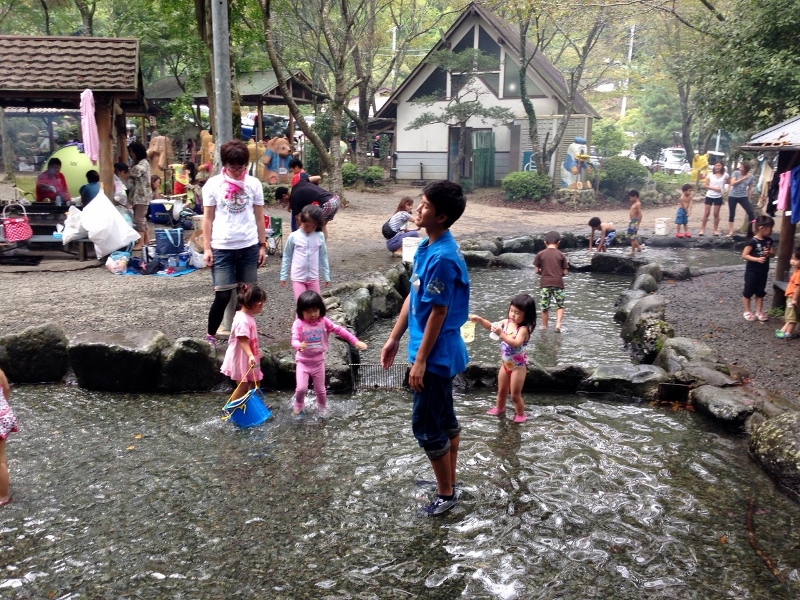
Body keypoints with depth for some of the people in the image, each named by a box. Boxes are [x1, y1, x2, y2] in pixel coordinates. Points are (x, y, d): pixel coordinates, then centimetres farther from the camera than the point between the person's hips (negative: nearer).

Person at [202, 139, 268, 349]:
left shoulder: (253, 183, 4)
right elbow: (208, 218, 1)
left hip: (249, 246, 2)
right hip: (222, 247, -2)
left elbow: (259, 217, 9)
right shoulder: (213, 184, -1)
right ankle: (210, 336, 15)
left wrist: (262, 245, 6)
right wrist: (206, 248, -4)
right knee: (223, 296, -3)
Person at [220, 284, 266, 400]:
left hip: (248, 359, 10)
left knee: (254, 382, 18)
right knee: (242, 386, 1)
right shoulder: (242, 320, -27)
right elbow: (243, 342, -33)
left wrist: (255, 352, 28)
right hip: (241, 359, -10)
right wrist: (250, 356, -45)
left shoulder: (248, 316, 6)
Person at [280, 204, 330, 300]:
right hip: (298, 278, -2)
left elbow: (323, 257, 6)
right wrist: (283, 276, 3)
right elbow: (287, 257, 1)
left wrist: (326, 276, 8)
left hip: (313, 277, 2)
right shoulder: (293, 237, -8)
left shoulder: (320, 236, -3)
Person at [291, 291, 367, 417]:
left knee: (320, 390, 12)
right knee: (301, 388, -11)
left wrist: (355, 341, -10)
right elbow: (294, 340, -27)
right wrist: (299, 346, -52)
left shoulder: (323, 321, -9)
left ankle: (322, 410, 36)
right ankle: (299, 406, 20)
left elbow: (339, 330, -6)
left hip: (318, 361, 2)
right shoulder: (298, 324, -17)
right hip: (303, 362, -2)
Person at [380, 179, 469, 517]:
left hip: (436, 356, -10)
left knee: (426, 427, 3)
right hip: (441, 354, 10)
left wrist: (420, 361, -18)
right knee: (445, 420, 20)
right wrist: (394, 338, 15)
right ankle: (447, 482, 36)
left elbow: (438, 313, -23)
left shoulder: (442, 257, -25)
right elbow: (413, 297, 12)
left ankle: (446, 494, 19)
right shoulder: (427, 247, 6)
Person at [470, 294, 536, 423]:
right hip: (505, 363, 7)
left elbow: (516, 344, -38)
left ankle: (520, 414, 24)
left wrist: (501, 334, -43)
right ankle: (499, 408, 45)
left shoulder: (523, 329, -25)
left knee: (515, 394, 3)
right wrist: (479, 319, -12)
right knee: (501, 390, 23)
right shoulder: (506, 322, -4)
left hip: (518, 365, -7)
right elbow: (491, 326, 5)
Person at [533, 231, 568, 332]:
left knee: (544, 307, 10)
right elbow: (565, 272, 2)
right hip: (558, 283, 0)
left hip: (544, 283, 0)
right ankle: (558, 324, -5)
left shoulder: (540, 254, 1)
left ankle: (544, 327, 18)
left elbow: (537, 271, 1)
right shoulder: (561, 255, 3)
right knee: (560, 306, 13)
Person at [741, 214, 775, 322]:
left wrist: (768, 253, -14)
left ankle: (759, 311, 22)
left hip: (763, 271, 6)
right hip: (752, 271, -6)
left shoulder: (769, 241, 2)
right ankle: (747, 311, 16)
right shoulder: (753, 241, -18)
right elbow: (744, 255, -19)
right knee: (748, 291, 5)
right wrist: (757, 259, -28)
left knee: (760, 292, 13)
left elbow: (773, 253, 9)